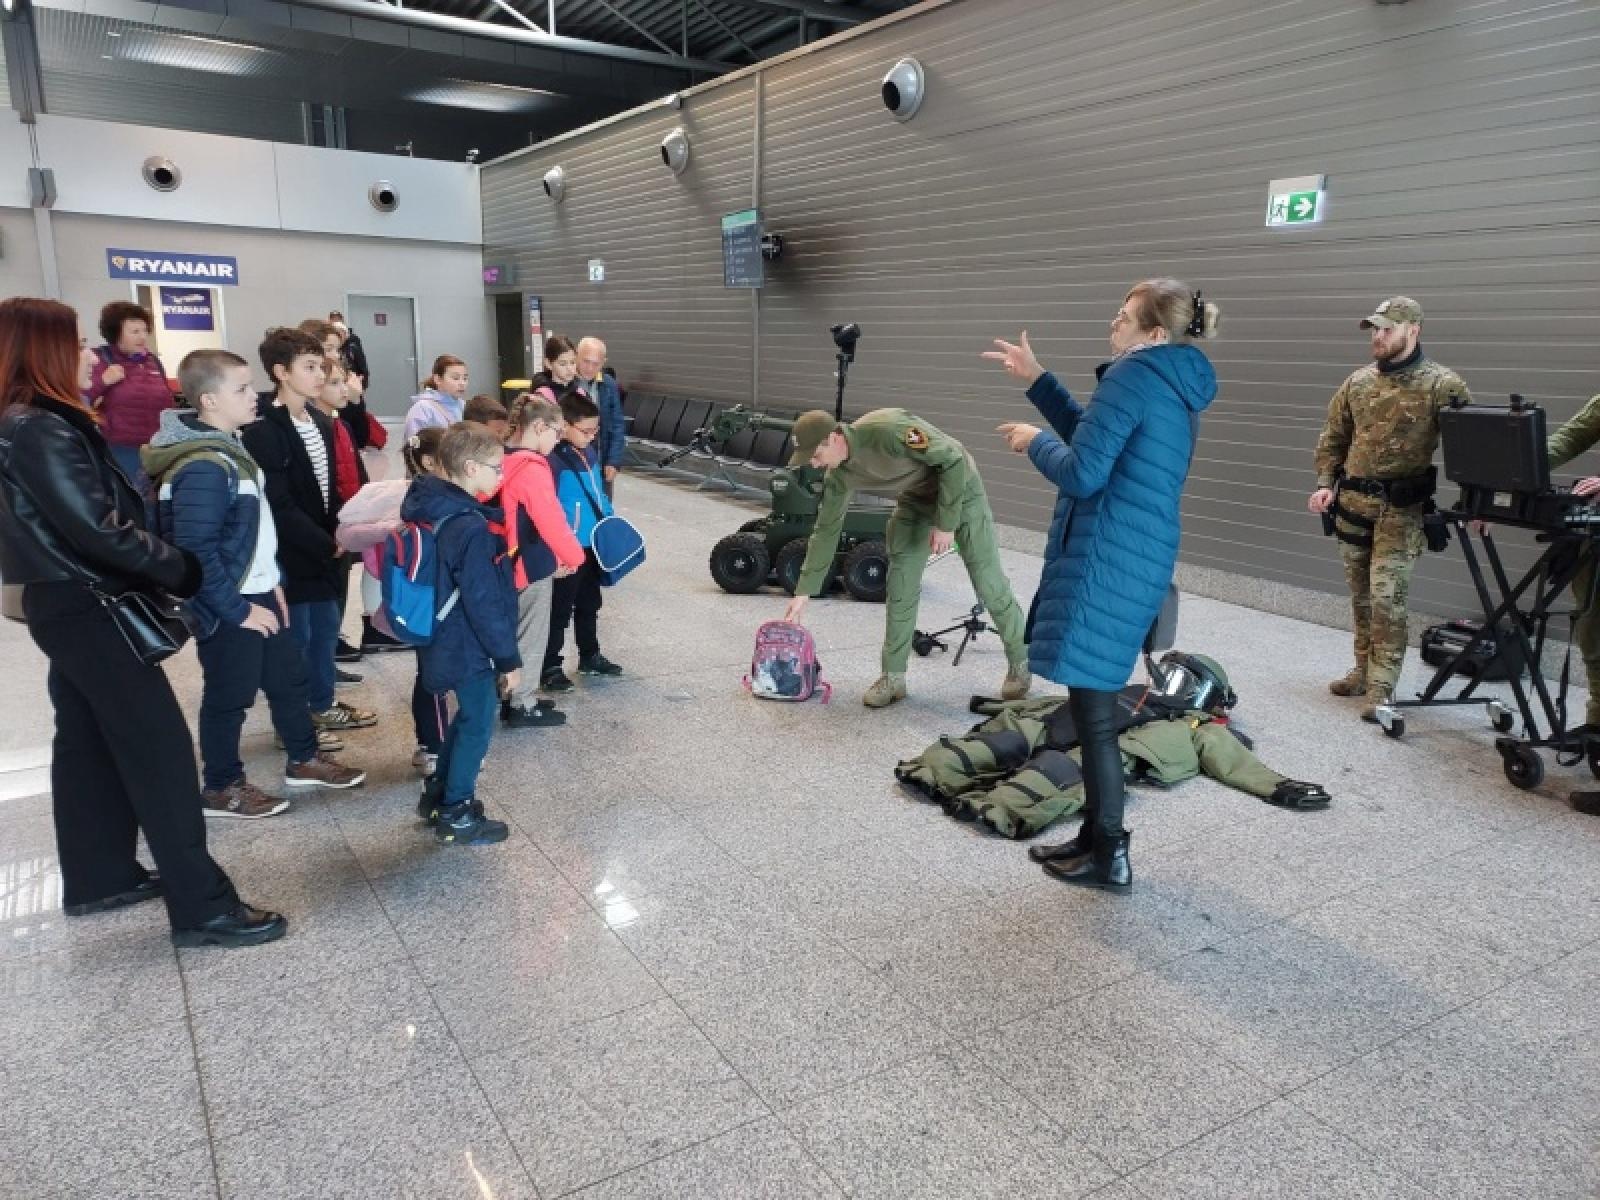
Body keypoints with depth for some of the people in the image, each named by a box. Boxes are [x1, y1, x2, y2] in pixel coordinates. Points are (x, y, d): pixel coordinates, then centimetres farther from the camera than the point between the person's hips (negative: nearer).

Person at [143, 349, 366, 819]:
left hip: (256, 593, 10)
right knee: (229, 697, 5)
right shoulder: (203, 468, -24)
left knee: (288, 675, 19)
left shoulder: (227, 447, 7)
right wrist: (238, 610, -20)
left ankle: (304, 760, 35)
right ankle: (221, 788, 22)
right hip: (229, 608, -10)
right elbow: (195, 551, -27)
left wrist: (270, 581, 14)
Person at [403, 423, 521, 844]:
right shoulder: (471, 527, -26)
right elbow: (484, 603, -24)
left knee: (467, 717, 23)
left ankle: (438, 793, 36)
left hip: (447, 639, 9)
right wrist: (508, 659, -16)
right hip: (468, 646, -9)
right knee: (478, 726, 6)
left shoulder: (433, 507, 3)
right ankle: (455, 816, 18)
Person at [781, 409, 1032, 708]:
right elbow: (826, 530, -3)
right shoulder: (838, 475, -13)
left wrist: (946, 523, -25)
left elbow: (953, 459, -28)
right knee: (900, 584, -4)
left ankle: (1020, 663, 17)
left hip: (959, 488, -5)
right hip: (914, 499, 6)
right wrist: (803, 592, -3)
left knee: (988, 582, -1)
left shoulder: (886, 429, -35)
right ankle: (893, 677, 5)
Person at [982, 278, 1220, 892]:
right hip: (1143, 558, 10)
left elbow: (1082, 472, -19)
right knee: (1095, 702, 17)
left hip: (1107, 562, -10)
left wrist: (1034, 442, 0)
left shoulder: (1134, 375, -14)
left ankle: (1109, 857, 8)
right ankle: (1096, 836, 27)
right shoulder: (1178, 386, 16)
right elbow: (1098, 436, 24)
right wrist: (1036, 380, 23)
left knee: (1092, 708, -2)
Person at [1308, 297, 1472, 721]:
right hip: (1353, 500, 5)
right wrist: (1325, 484, 4)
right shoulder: (1358, 382, 8)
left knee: (1386, 595, -10)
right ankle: (1365, 669, 28)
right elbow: (1333, 438, 15)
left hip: (1401, 507, -5)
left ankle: (1381, 687, -2)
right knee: (1360, 593, 14)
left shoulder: (1442, 384, -7)